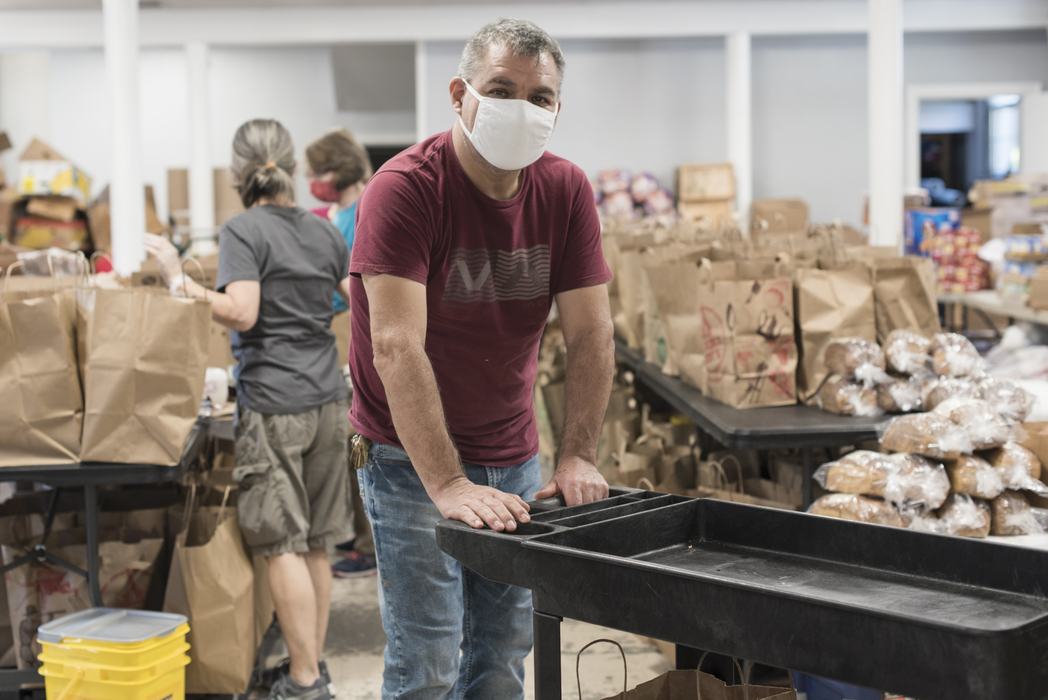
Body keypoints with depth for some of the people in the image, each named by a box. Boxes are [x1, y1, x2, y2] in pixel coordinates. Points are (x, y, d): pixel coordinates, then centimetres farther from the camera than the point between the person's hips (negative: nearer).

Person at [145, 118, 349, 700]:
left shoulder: (242, 232, -8)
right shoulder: (323, 231, 11)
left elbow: (241, 312, -19)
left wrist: (179, 281, -11)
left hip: (274, 404, -7)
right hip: (327, 399, 7)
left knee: (282, 545, -2)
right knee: (316, 544, 13)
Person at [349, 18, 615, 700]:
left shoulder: (566, 190, -3)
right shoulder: (406, 187, -18)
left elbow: (592, 334, -3)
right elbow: (397, 347, -26)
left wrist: (579, 457, -12)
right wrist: (448, 485, -32)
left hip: (514, 459, 5)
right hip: (412, 457, -5)